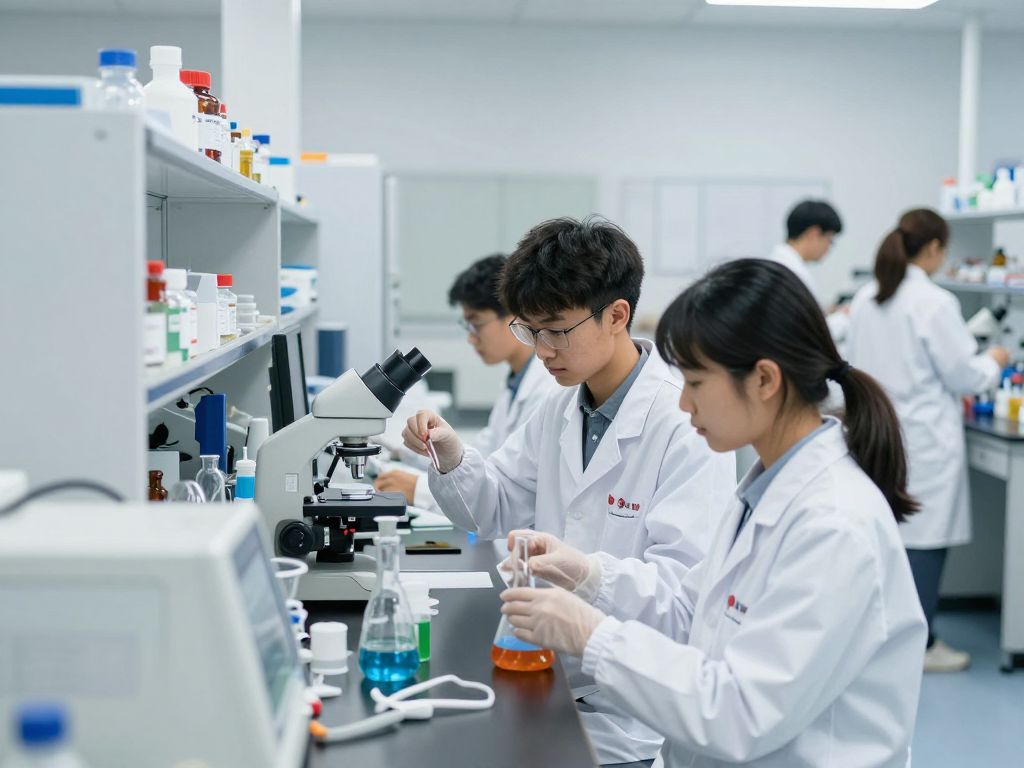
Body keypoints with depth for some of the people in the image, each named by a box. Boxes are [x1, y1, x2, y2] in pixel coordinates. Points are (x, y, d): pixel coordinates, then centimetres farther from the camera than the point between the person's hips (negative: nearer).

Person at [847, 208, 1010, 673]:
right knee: (926, 541, 1)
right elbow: (963, 377, -9)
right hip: (923, 439, -7)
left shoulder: (865, 301, 5)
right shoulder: (935, 303, -16)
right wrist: (993, 363, 10)